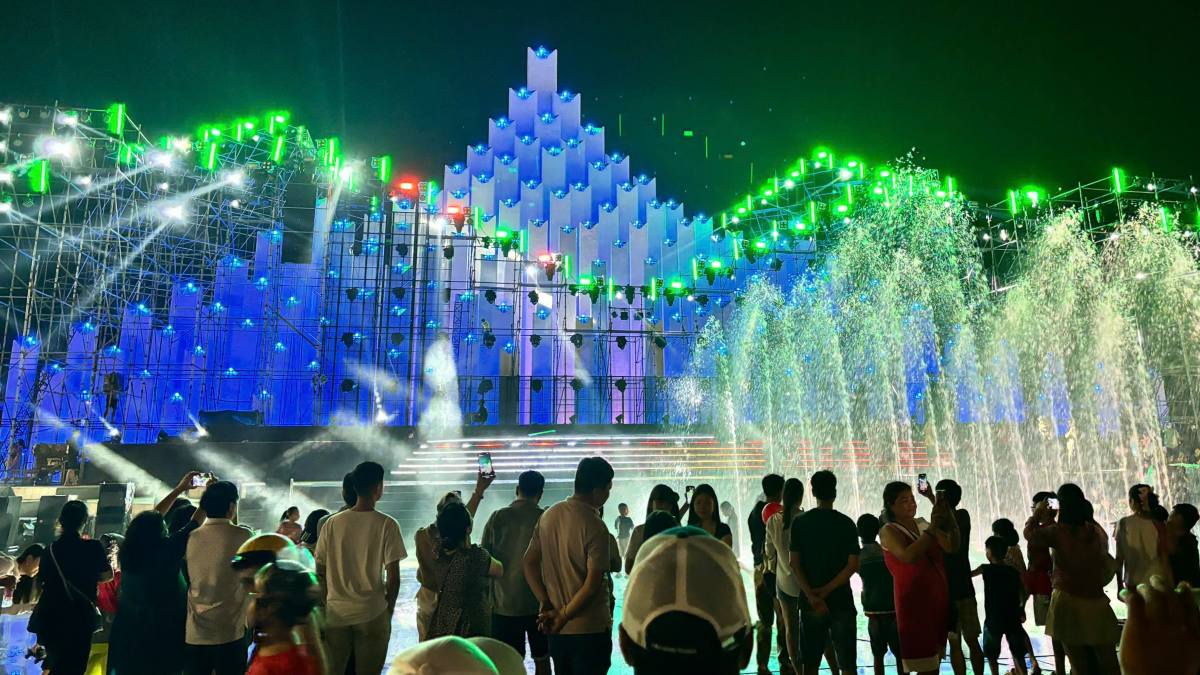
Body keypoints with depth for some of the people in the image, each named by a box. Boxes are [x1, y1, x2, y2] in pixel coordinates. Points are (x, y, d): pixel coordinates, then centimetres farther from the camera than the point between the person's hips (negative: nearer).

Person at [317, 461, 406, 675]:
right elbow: (393, 576, -9)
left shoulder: (332, 523, -2)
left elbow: (320, 570, 3)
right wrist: (389, 608, 5)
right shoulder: (387, 524, -10)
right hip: (372, 613, -3)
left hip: (336, 612, 3)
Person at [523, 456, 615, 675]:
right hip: (589, 628, -6)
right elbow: (593, 584, -22)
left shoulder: (548, 515, 0)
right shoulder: (595, 527, -19)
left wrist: (545, 604, 2)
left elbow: (530, 563, 4)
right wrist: (563, 616, -11)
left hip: (556, 628, 6)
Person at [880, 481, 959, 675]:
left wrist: (949, 518, -14)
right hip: (914, 603, -6)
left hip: (938, 600, 6)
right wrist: (933, 528, -23)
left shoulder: (923, 525, 9)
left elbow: (952, 547, 0)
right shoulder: (889, 531, -8)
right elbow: (908, 556, -26)